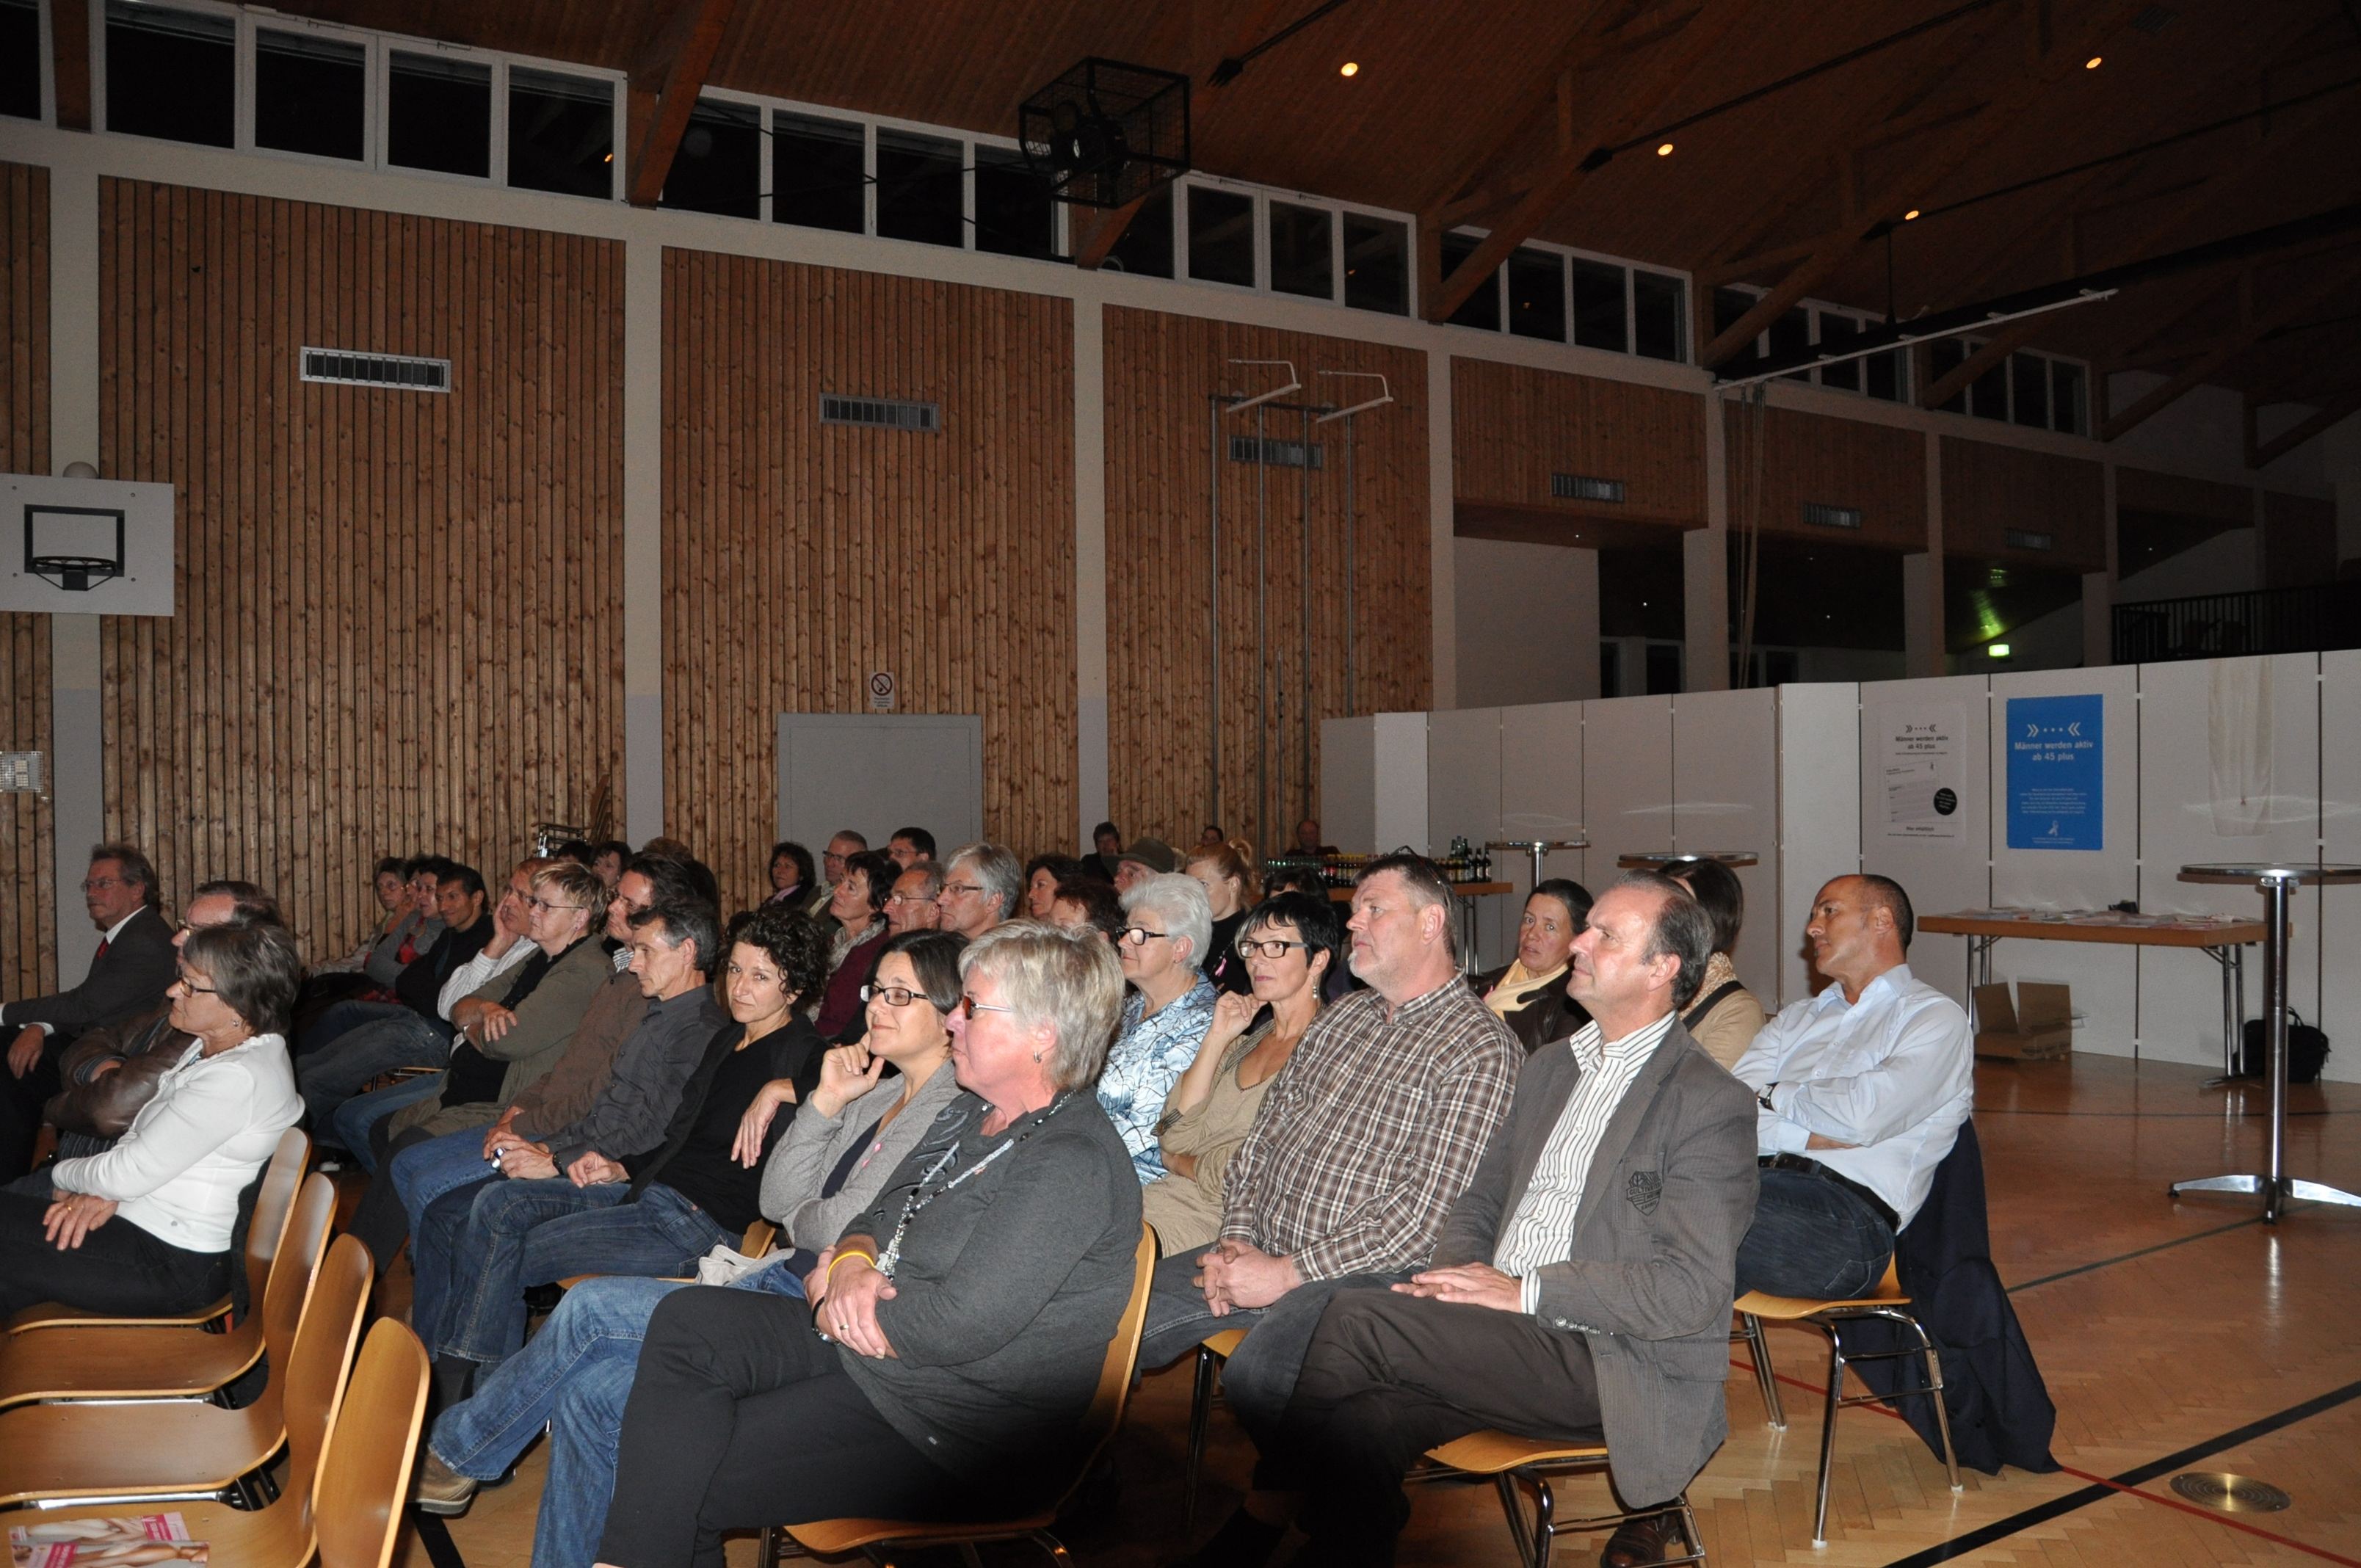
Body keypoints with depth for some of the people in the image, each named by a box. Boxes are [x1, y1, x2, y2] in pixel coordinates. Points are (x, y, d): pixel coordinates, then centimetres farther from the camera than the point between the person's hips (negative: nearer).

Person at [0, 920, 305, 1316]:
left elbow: (130, 1173, -20)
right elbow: (141, 1141, 13)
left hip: (175, 1268, -9)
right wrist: (103, 1191, -6)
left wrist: (62, 1175, 0)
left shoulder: (237, 1079, -25)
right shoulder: (213, 1049, 8)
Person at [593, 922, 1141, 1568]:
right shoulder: (974, 1115, 9)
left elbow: (955, 1328, -27)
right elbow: (876, 1217, 15)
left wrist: (827, 1296, -10)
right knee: (686, 1320, -8)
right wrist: (852, 1264, -10)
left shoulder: (1072, 1167, -23)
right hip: (864, 1345, 9)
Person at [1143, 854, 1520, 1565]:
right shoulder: (1340, 1019, 16)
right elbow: (1261, 1139, 16)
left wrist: (1288, 1271, -17)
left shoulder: (1480, 1048, -10)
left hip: (1363, 1271, -7)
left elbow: (1421, 1213, -17)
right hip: (1262, 1253, 7)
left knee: (1257, 1373, -33)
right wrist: (1236, 1240, -1)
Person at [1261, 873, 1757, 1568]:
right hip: (1502, 1339, 6)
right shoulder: (1547, 1067, 18)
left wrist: (1527, 1293, -15)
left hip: (1611, 1366, -6)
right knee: (1366, 1423, -24)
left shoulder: (1711, 1103, -6)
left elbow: (1692, 1290, -14)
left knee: (1356, 1320, -23)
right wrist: (1453, 1275, -2)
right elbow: (1479, 1203, 21)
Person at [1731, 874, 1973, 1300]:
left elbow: (1862, 1116, -9)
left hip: (1851, 1217, -5)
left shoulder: (1936, 1018, 10)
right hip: (1761, 1181, 6)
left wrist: (1773, 1094, 6)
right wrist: (1813, 1135, -5)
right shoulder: (1797, 1018, 28)